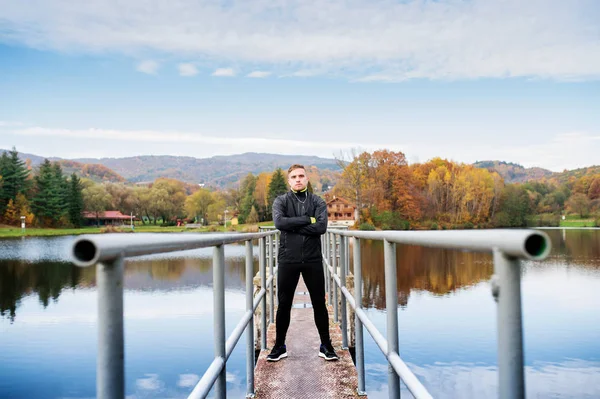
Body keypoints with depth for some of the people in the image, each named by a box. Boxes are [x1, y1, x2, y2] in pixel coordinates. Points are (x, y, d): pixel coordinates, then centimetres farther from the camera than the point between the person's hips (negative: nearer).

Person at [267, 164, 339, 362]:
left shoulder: (318, 202, 6)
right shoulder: (280, 201, 5)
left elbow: (321, 227, -11)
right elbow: (279, 222, -15)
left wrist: (293, 226, -13)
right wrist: (307, 219, -14)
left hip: (313, 260, 1)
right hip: (288, 260, 0)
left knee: (319, 303, 7)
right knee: (284, 304, 6)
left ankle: (326, 345, 20)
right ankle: (279, 346, 19)